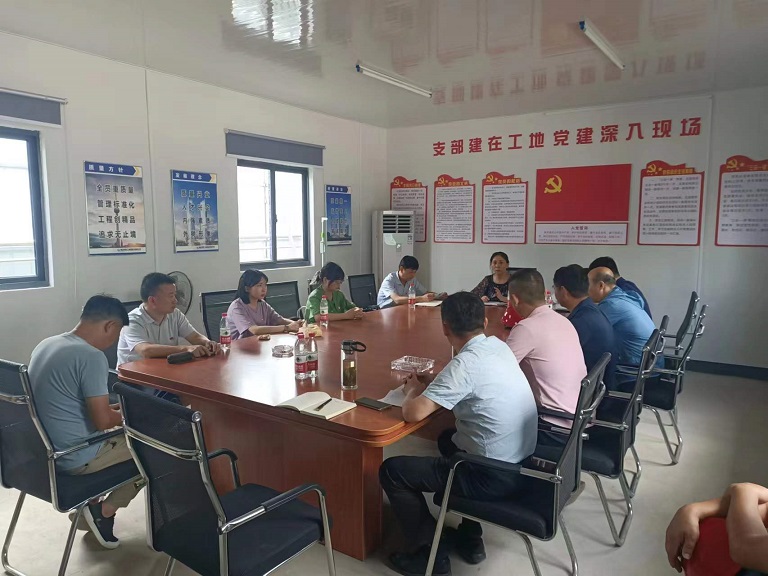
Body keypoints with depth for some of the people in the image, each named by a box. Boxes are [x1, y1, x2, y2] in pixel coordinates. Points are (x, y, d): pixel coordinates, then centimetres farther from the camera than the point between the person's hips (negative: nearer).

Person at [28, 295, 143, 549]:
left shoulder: (45, 345, 4)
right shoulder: (91, 356, -24)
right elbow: (103, 421, -22)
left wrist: (111, 410, 15)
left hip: (44, 450, 9)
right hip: (73, 457, -9)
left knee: (120, 434, 28)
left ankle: (87, 503, 22)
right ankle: (104, 511, 8)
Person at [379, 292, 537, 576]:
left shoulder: (465, 363, -23)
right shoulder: (498, 346, 1)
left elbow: (413, 412, -25)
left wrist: (414, 390, -3)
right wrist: (434, 383, 9)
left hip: (495, 476, -8)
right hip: (522, 461, 8)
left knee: (391, 471, 1)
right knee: (448, 439, 33)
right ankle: (470, 539, 33)